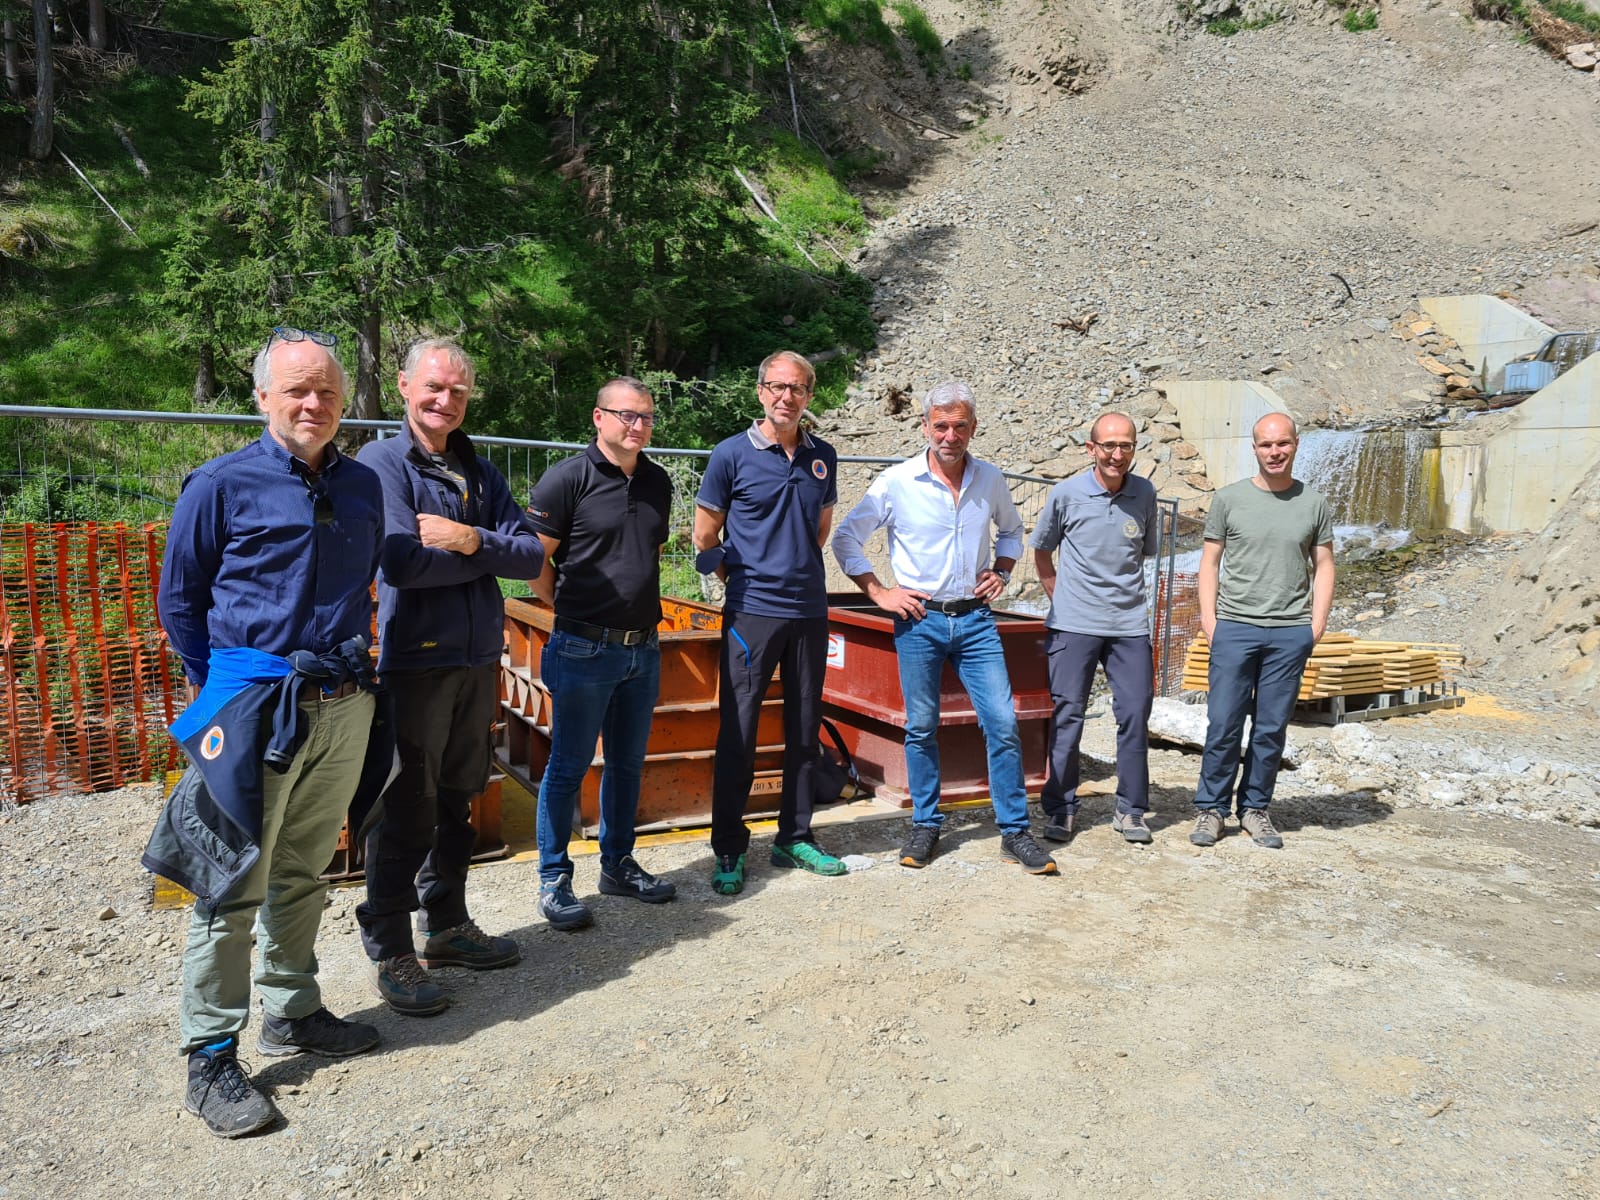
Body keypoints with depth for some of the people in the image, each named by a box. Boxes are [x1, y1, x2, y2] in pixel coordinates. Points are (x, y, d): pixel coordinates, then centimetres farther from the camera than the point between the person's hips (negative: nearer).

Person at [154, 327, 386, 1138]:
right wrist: (222, 690, 3)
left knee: (303, 873, 16)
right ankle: (210, 1059, 12)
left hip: (343, 706, 5)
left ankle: (291, 1012, 32)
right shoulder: (222, 484, -5)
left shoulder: (362, 486, 9)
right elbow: (178, 599, 3)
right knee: (235, 882, 0)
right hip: (253, 705, -5)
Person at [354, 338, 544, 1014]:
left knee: (457, 802, 16)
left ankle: (447, 926, 31)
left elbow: (531, 556, 3)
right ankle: (390, 952, 14)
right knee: (406, 810, 1)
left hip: (478, 661, 6)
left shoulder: (479, 472, 12)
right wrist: (490, 555, -7)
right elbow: (402, 561, -20)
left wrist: (470, 541, -15)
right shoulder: (381, 463, -6)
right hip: (414, 660, -6)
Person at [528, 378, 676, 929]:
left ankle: (618, 864, 30)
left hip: (644, 647, 6)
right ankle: (553, 879, 16)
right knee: (569, 765, 3)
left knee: (628, 762, 15)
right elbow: (534, 559, -7)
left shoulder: (657, 482, 10)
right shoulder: (568, 479, -10)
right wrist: (572, 607, 1)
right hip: (586, 649, -6)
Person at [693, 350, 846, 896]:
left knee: (804, 730, 11)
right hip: (751, 612, -4)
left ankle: (794, 838, 25)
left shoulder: (823, 457, 9)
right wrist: (742, 580, 5)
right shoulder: (732, 455, -4)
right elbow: (705, 536, 2)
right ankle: (729, 851, 11)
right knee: (737, 733, -1)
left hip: (810, 610, 5)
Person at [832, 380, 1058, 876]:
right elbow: (846, 539, 1)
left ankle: (1015, 832, 10)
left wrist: (1001, 573, 8)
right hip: (919, 620, -2)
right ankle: (925, 826, 22)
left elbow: (1011, 529, 24)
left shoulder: (990, 479, 4)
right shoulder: (897, 482, -5)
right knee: (921, 728, 6)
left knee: (1003, 723, -2)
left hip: (975, 619, 2)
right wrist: (878, 592, -4)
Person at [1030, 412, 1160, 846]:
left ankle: (1131, 810, 16)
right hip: (1074, 625, -2)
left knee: (1135, 715, 3)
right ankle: (1060, 809, 14)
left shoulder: (1144, 494, 5)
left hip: (1130, 625, 2)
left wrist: (1130, 596, 13)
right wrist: (1059, 598, 7)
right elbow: (1041, 549, 11)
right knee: (1067, 716, 2)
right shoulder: (1066, 494, -2)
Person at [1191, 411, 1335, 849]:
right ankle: (1212, 809, 10)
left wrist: (1317, 625, 3)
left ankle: (1254, 808, 19)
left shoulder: (1314, 503, 8)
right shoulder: (1229, 499, 4)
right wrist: (1209, 619, -2)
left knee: (1271, 728, 7)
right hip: (1234, 628, -1)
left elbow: (1323, 565, 12)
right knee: (1224, 725, -1)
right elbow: (1210, 562, 6)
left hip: (1290, 633, 2)